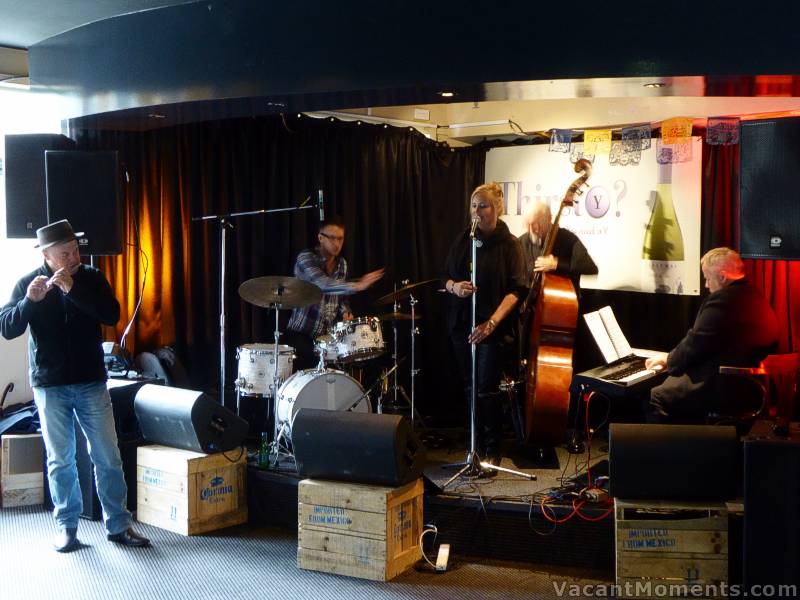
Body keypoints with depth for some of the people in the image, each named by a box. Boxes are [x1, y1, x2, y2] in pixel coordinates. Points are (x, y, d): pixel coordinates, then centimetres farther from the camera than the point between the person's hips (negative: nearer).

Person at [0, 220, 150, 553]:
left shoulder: (91, 278, 0)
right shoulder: (28, 283, -1)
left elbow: (112, 315, -15)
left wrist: (73, 288, -24)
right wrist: (30, 300, -26)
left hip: (92, 384, 1)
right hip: (50, 387, -1)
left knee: (108, 457, 3)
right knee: (60, 461, 6)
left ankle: (118, 525, 12)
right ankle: (66, 526, 19)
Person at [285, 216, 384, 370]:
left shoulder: (341, 263, 9)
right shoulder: (306, 258, -12)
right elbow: (322, 284, -30)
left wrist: (345, 312, 0)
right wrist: (357, 286, -41)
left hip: (328, 334, 5)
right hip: (302, 333, -5)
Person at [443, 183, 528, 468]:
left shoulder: (509, 244, -5)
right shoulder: (463, 241, 8)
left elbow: (516, 290, -12)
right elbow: (446, 278, 13)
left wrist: (492, 323, -23)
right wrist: (454, 286, -12)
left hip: (495, 328, -4)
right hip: (462, 325, 5)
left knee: (487, 390, -7)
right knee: (471, 388, 9)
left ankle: (493, 450, 7)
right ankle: (477, 447, 20)